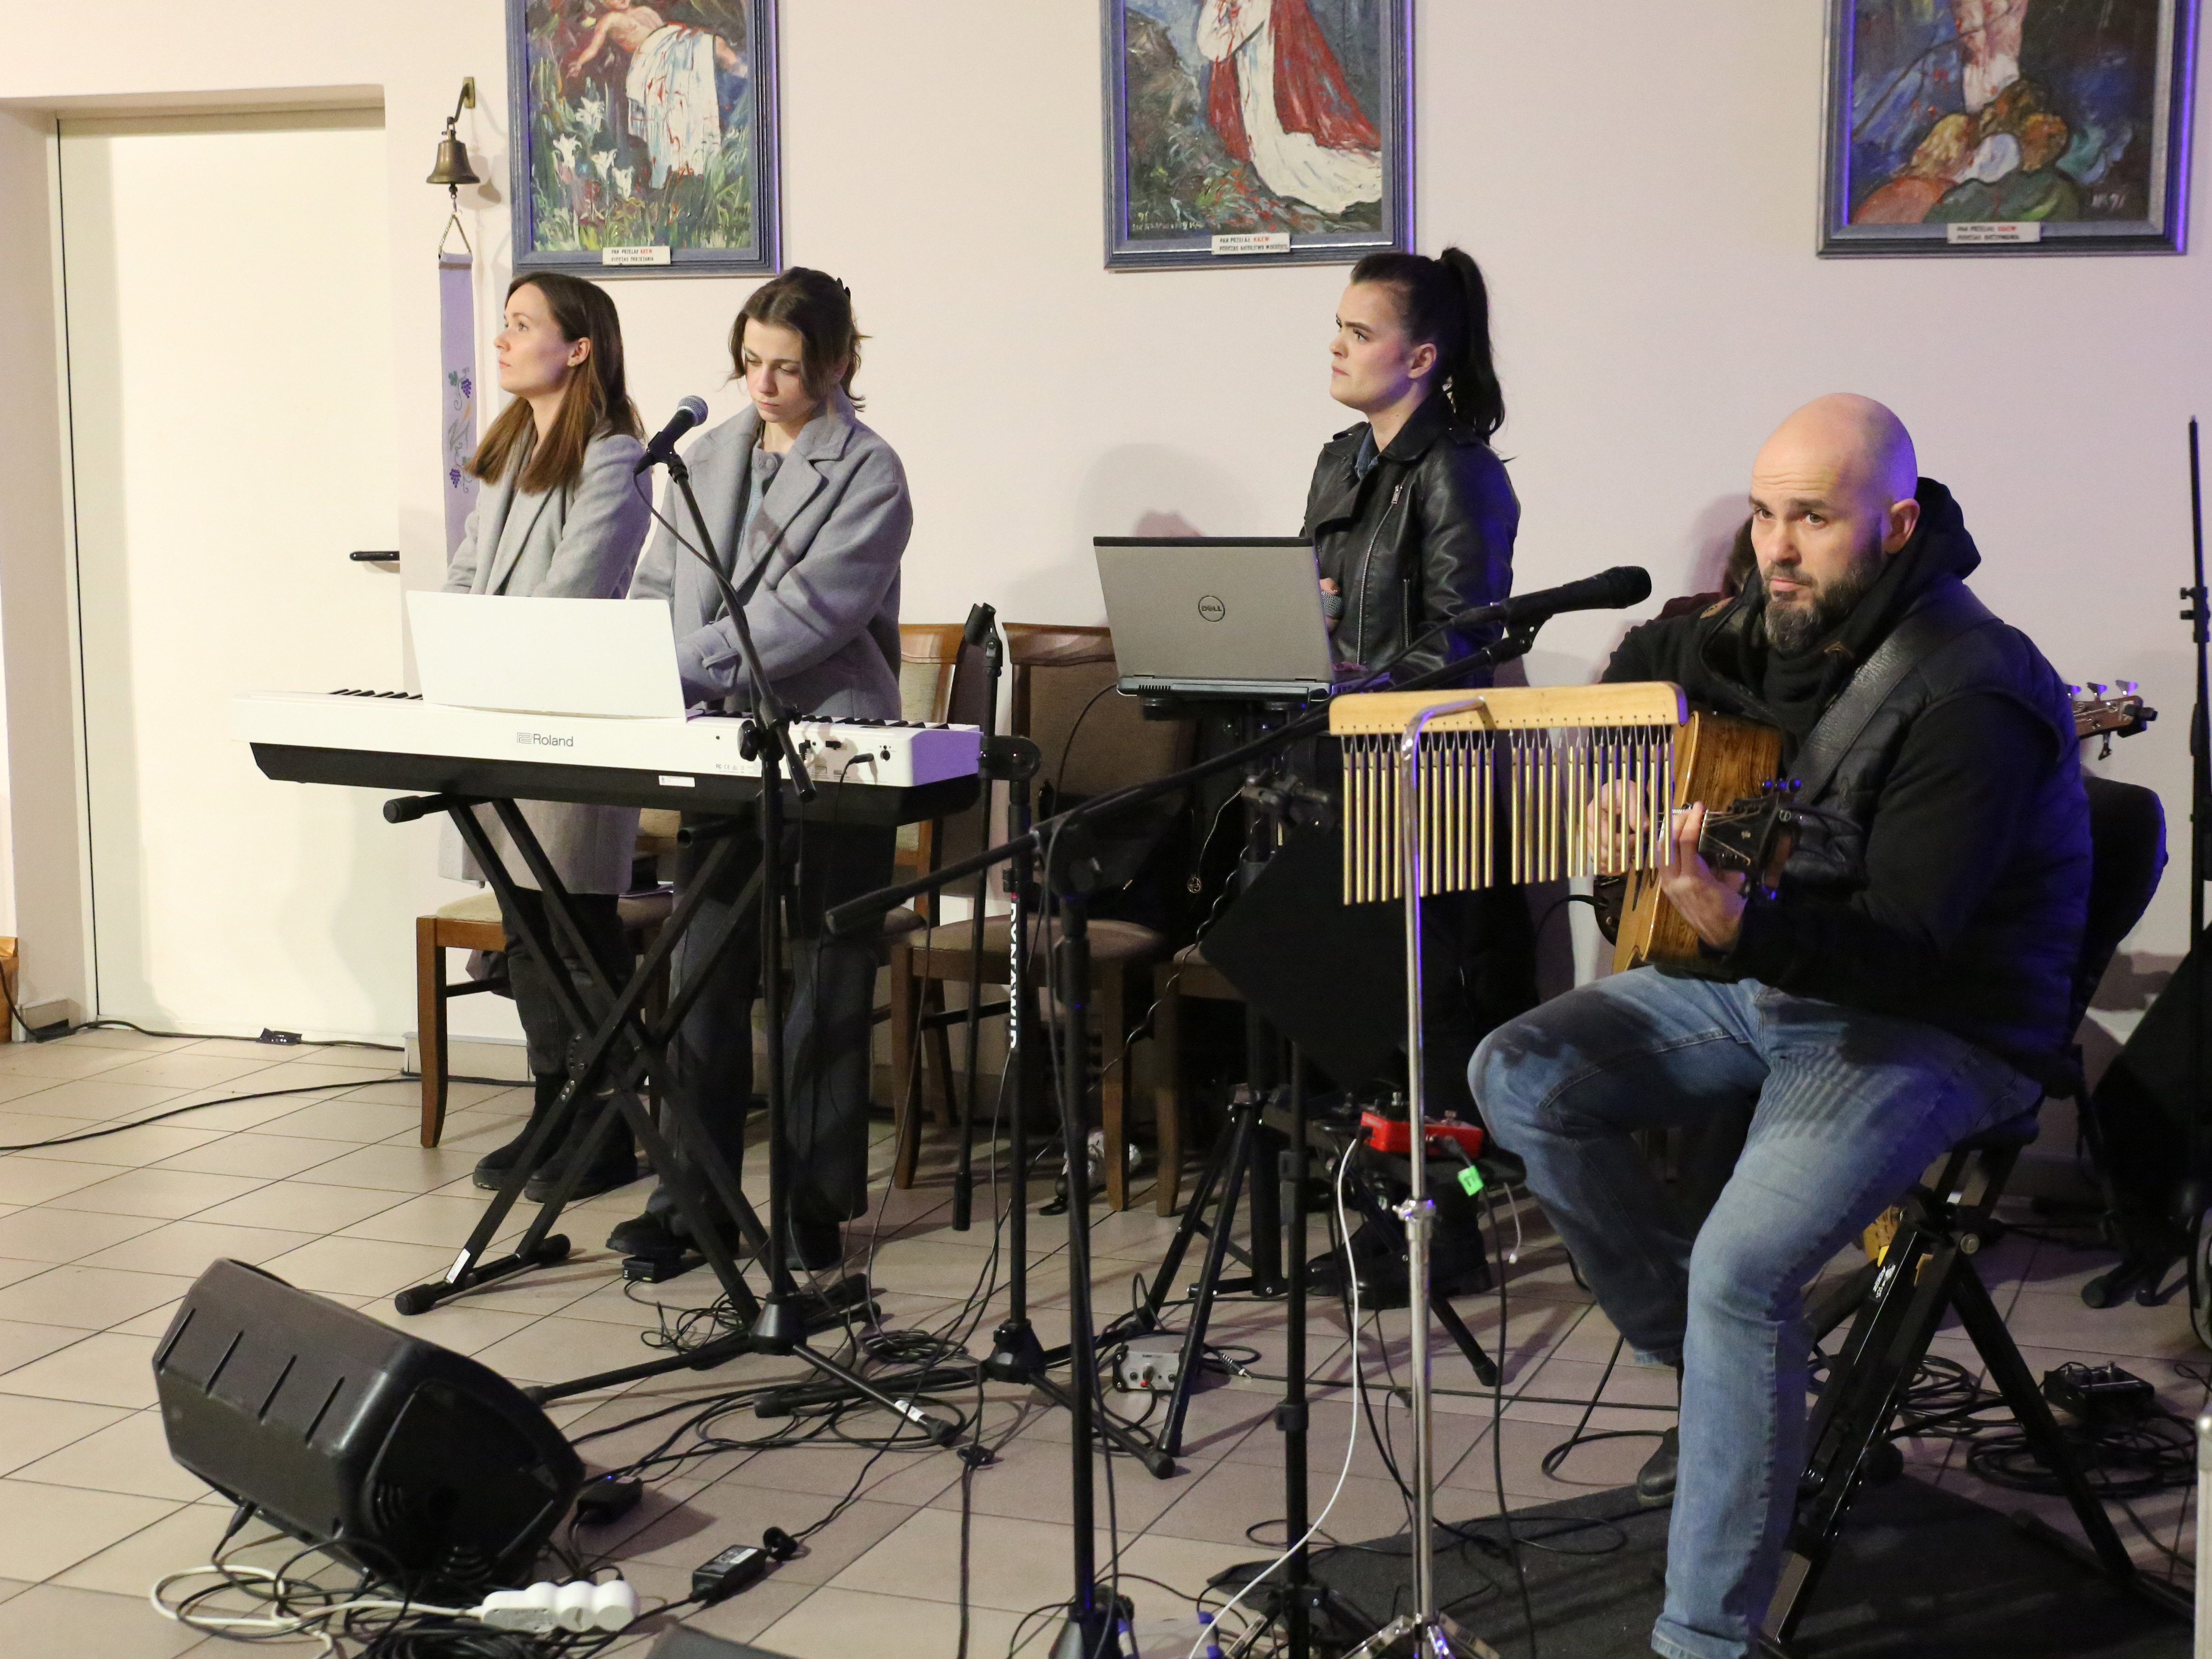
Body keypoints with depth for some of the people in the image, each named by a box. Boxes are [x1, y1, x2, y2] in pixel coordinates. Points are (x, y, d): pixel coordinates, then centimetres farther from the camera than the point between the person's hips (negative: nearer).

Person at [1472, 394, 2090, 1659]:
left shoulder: (1969, 698, -24)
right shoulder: (1779, 624, 1)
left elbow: (1905, 951, -29)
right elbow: (1652, 657, 26)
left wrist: (1740, 927, -44)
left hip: (1934, 1027, -8)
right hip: (1764, 982, 9)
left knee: (1744, 1265, -28)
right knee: (1522, 1077, -5)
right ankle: (1716, 1369, 9)